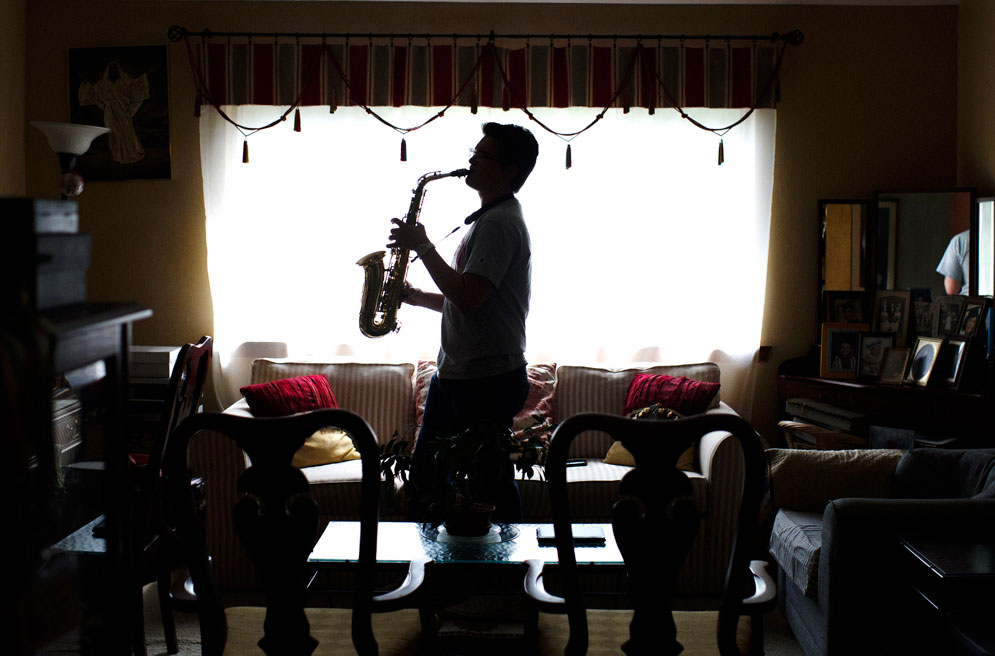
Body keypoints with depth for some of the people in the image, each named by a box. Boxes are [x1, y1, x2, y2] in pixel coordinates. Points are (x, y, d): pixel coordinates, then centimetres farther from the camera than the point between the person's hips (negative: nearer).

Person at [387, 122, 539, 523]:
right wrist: (419, 297, 9)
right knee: (426, 473, 15)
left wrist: (423, 247, -16)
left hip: (488, 380, -11)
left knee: (491, 484, -1)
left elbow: (469, 296, -25)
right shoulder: (489, 218, 18)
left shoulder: (500, 223, -15)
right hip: (454, 372, 11)